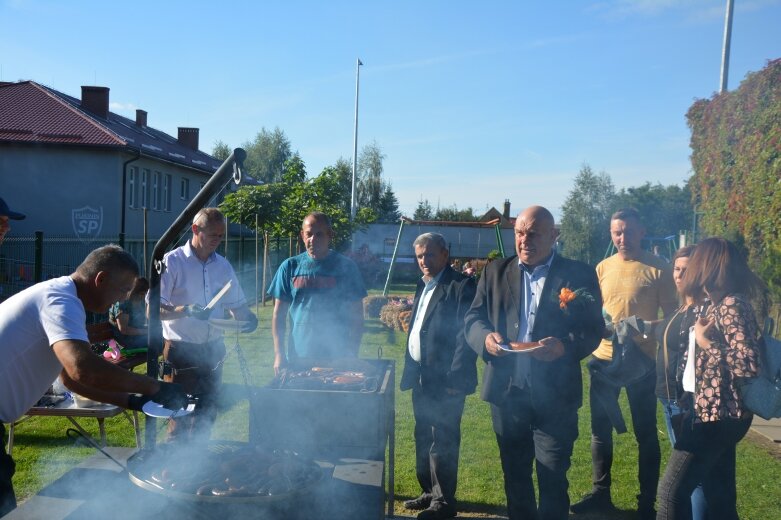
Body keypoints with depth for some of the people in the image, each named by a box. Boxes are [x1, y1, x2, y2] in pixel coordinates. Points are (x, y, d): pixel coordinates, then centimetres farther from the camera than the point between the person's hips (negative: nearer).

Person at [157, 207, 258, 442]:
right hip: (181, 350, -6)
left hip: (213, 349, 6)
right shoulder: (172, 262, -10)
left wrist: (247, 317, -8)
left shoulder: (223, 266, 8)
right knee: (180, 414, 1)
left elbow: (236, 304, 14)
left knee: (207, 412, 15)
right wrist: (185, 310, -32)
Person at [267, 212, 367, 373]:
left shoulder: (346, 267, 0)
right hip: (297, 358, 1)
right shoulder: (290, 267, 4)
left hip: (337, 359, -1)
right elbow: (279, 314, 6)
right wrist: (279, 354, -1)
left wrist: (352, 355, -5)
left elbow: (356, 316, 2)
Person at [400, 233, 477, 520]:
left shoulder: (461, 286, -12)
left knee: (442, 441, 0)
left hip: (444, 379, -9)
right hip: (421, 377, 9)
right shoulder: (423, 285, 14)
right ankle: (430, 492, 31)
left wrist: (454, 378, -20)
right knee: (424, 439, 17)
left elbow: (467, 334, -17)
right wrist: (412, 369, 13)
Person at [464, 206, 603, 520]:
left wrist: (565, 345, -24)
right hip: (506, 389, 3)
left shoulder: (579, 275, 0)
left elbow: (594, 328, -4)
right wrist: (486, 337, -16)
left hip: (555, 394, -3)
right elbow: (473, 318, 7)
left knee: (553, 479, 4)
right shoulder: (495, 272, 8)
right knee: (514, 474, 16)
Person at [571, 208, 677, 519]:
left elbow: (672, 316, -3)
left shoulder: (658, 269, -5)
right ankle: (600, 493, 26)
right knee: (600, 429, 11)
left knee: (646, 433, 6)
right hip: (604, 358, 4)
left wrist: (648, 327, -21)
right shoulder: (602, 268, 7)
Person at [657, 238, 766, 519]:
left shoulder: (732, 304, -16)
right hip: (712, 412, 10)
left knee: (671, 491, -8)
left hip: (717, 414, -10)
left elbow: (747, 366, -25)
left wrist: (706, 342, -18)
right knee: (720, 497, 17)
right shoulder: (717, 305, 13)